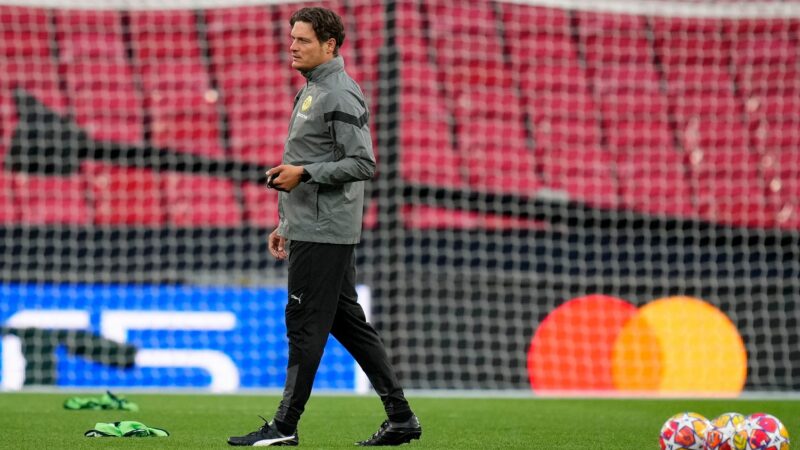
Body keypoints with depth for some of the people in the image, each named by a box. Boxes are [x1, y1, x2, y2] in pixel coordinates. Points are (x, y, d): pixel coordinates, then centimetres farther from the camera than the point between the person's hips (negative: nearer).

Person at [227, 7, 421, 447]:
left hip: (323, 233, -11)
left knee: (305, 323, -6)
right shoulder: (310, 90, 19)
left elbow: (362, 164, -20)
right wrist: (285, 224, 24)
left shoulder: (340, 95, -14)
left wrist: (303, 173, -21)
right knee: (347, 321, 11)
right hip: (308, 228, 11)